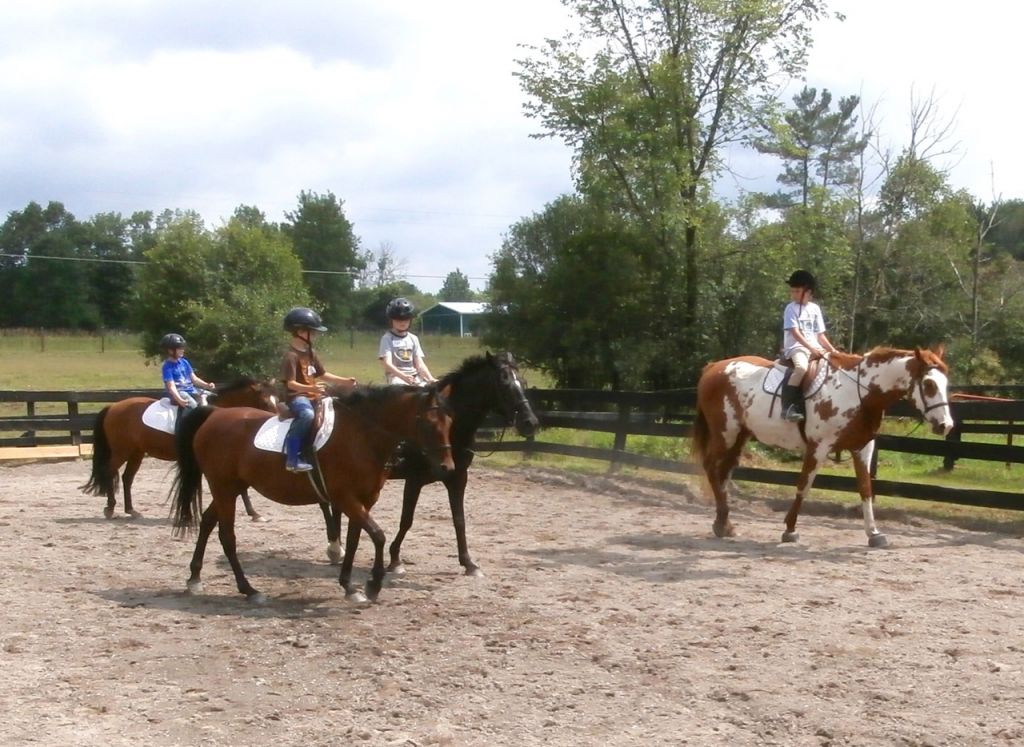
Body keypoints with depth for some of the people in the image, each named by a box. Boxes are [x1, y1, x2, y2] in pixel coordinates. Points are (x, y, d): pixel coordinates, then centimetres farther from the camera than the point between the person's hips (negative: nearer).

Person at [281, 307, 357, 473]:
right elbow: (290, 383, -22)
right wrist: (310, 388, -38)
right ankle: (292, 458, -36)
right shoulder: (291, 355, -16)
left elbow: (323, 375, 20)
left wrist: (344, 381, 11)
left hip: (312, 396, 10)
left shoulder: (311, 353, 12)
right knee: (307, 414, -38)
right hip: (296, 396, -10)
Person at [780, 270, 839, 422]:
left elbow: (820, 335, 14)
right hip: (796, 347, -6)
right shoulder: (791, 308, -3)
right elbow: (795, 332, -13)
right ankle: (788, 406, -39)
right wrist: (811, 348, -22)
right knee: (801, 368, -36)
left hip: (815, 348, 7)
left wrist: (832, 350, 2)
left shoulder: (815, 308, 13)